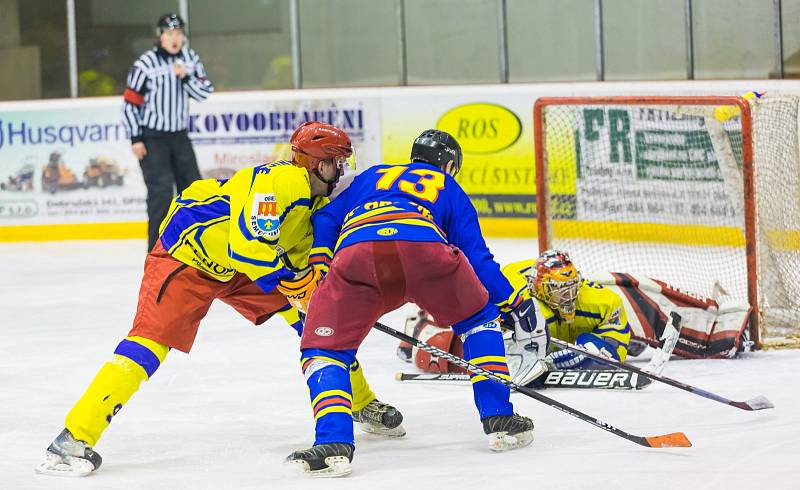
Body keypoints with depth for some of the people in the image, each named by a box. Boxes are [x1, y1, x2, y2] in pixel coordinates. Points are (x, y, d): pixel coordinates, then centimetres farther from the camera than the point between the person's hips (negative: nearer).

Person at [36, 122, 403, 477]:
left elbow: (300, 261, 13)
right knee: (152, 339, -23)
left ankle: (362, 405, 21)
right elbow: (249, 245, -36)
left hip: (242, 267, 9)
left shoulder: (318, 201, 2)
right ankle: (75, 437, -27)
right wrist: (292, 285, -26)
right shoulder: (279, 181, -28)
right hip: (187, 254, -9)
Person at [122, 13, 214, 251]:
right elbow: (130, 102, -12)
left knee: (192, 185, 10)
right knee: (161, 189, -15)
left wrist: (186, 77, -18)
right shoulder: (145, 64, -15)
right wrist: (135, 138, -14)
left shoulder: (190, 58, 2)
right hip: (151, 137, -6)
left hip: (179, 135, 6)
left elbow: (205, 92, 0)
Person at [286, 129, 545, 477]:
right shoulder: (449, 189, 36)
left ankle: (333, 442, -12)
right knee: (479, 318, 27)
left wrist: (319, 268, 24)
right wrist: (512, 303, 37)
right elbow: (476, 256, 29)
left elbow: (325, 218, 29)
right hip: (425, 249, 0)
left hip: (355, 253, 0)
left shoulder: (371, 177, 42)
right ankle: (499, 420, 22)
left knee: (324, 348, 12)